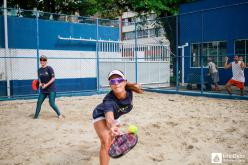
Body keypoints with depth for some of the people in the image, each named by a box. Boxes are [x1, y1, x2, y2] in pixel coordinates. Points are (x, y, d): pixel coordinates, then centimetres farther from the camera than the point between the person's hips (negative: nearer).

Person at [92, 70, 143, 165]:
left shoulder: (129, 91, -32)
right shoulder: (109, 100, -47)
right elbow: (109, 118, -64)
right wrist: (112, 127, -86)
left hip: (115, 117, 6)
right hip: (101, 115, -6)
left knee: (112, 138, 33)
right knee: (106, 143, -30)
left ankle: (109, 150, 68)